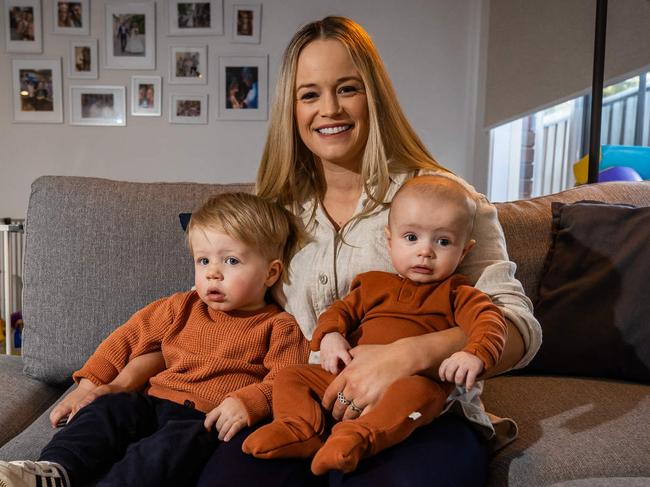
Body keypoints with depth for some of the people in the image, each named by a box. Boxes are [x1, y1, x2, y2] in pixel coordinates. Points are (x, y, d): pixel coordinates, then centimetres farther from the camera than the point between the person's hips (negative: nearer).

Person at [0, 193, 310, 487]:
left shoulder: (278, 327, 2)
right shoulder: (182, 308, 16)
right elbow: (129, 337, 21)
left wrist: (247, 402, -28)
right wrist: (90, 382, 13)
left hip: (210, 420, -6)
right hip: (155, 403, 6)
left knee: (173, 444, -34)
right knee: (110, 407, -18)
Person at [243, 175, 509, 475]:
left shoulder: (456, 293, 10)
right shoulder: (374, 285, 21)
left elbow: (488, 319, -5)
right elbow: (342, 310, 22)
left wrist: (475, 354, -27)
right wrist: (329, 335, -2)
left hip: (414, 379, -5)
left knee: (419, 390, -40)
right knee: (289, 376, -1)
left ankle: (358, 436, -50)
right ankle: (301, 429, -23)